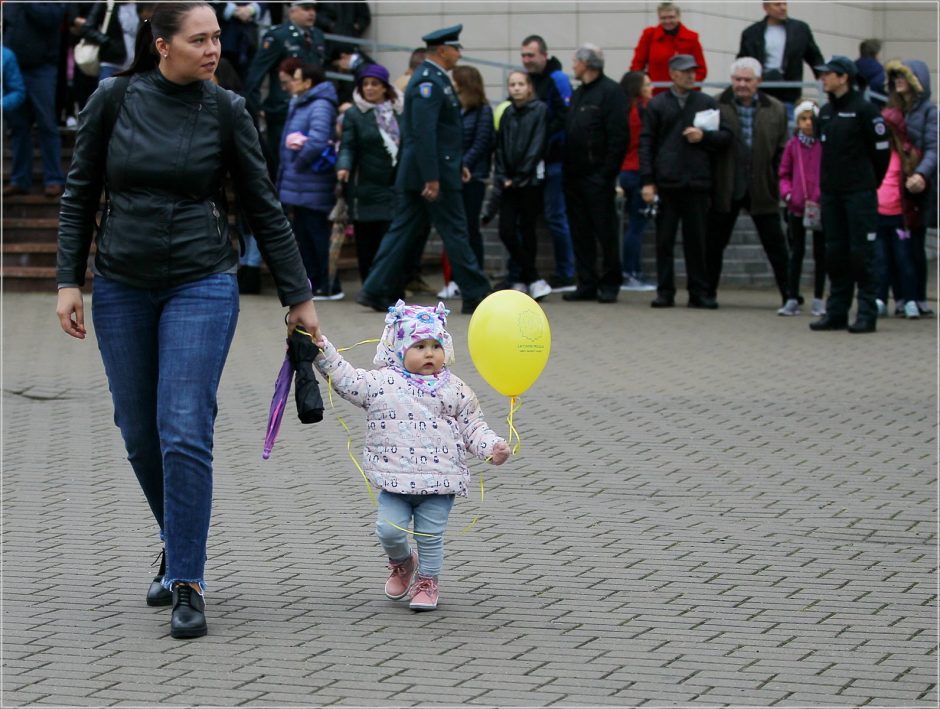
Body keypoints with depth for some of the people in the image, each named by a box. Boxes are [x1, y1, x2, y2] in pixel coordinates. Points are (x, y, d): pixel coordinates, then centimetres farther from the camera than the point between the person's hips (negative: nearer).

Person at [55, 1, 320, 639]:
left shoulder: (227, 112, -3)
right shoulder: (113, 101, -2)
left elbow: (264, 209, 3)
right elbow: (81, 194, 5)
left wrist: (299, 297, 4)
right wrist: (69, 281, -2)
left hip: (201, 286, -2)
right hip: (122, 289, 2)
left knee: (184, 434, -12)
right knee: (140, 437, 8)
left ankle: (188, 585, -5)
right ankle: (181, 551, 30)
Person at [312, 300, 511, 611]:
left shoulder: (455, 390, 4)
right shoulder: (381, 382, 2)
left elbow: (472, 428, 8)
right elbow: (345, 378, 3)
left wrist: (492, 447, -8)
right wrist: (323, 351, -7)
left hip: (439, 480, 0)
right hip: (394, 479, 0)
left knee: (431, 536, 2)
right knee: (389, 530, -7)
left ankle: (426, 582, 25)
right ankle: (403, 562, 27)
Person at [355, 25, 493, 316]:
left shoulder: (433, 79, 16)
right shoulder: (428, 82, -16)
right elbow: (424, 132, -23)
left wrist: (455, 165, 24)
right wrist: (432, 178, -25)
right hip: (433, 172, -10)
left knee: (405, 232, 9)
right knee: (455, 232, -2)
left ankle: (376, 291, 7)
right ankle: (475, 295, 4)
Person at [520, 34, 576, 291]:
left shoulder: (557, 80, -8)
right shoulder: (527, 80, 14)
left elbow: (565, 118, -17)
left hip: (552, 161, -7)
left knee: (555, 217, -2)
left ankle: (565, 276, 6)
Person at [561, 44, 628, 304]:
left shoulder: (610, 92, -7)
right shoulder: (577, 94, 19)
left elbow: (618, 136, -14)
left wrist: (608, 173, -19)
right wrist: (567, 170, 10)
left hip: (597, 175, -8)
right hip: (575, 175, 8)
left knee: (605, 231, -2)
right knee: (581, 232, 9)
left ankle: (609, 285, 5)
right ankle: (587, 284, 14)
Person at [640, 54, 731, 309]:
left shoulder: (708, 103, 11)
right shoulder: (657, 104, 8)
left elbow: (725, 136, 11)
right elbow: (646, 143, 4)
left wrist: (704, 136, -10)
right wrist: (647, 181, -4)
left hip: (697, 183, 1)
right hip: (665, 183, 0)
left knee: (696, 240, 3)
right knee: (664, 240, 2)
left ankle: (699, 292, 9)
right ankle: (665, 292, 8)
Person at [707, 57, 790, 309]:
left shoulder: (776, 110, 4)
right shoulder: (716, 106, -1)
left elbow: (782, 151, 4)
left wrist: (780, 185, -2)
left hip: (762, 191, 0)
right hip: (724, 190, 0)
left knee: (776, 245, 3)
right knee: (713, 243, 8)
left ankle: (789, 296, 9)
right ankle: (707, 293, 19)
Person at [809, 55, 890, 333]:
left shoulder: (864, 110, -8)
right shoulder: (825, 112, 13)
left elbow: (881, 150, -6)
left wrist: (870, 183, 2)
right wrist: (826, 183, 15)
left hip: (859, 194, -7)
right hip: (831, 193, 7)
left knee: (861, 252, -7)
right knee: (835, 253, 7)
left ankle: (867, 313, -4)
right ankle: (836, 312, 12)